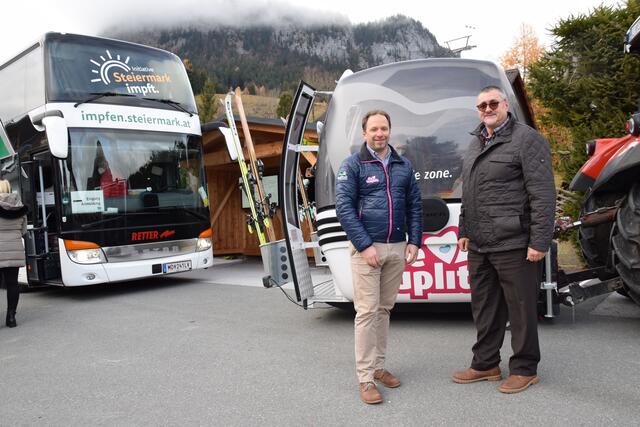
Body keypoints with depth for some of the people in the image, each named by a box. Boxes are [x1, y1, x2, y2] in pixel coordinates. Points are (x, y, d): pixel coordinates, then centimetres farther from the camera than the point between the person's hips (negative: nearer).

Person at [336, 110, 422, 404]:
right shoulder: (353, 165, -3)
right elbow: (344, 206, -9)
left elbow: (415, 205, 13)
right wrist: (364, 245, -15)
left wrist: (414, 241, 3)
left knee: (385, 309, 12)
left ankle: (378, 366, 24)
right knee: (367, 311, -4)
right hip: (367, 248, -4)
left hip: (397, 248, 5)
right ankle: (366, 379, 3)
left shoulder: (403, 165, 12)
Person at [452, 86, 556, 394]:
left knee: (521, 308, 4)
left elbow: (543, 194, -14)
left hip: (513, 244, -7)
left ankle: (525, 369, 21)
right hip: (479, 245, 8)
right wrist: (464, 231, 19)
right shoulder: (476, 143, 16)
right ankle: (485, 365, 30)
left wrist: (539, 241, -17)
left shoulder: (526, 139, -8)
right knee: (484, 307, 16)